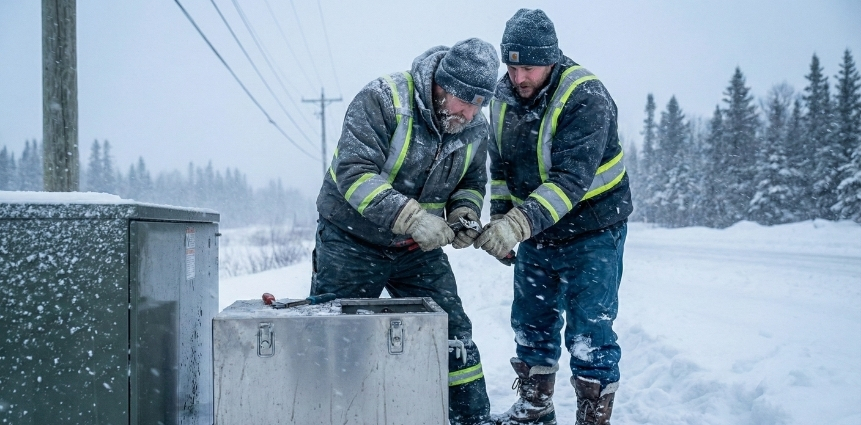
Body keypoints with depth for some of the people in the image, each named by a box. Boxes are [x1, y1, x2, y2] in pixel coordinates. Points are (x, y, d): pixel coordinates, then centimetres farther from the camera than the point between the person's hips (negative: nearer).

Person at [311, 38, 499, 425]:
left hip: (418, 249, 5)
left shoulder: (476, 129, -4)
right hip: (352, 240, -4)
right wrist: (410, 216, -40)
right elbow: (353, 171, -31)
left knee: (454, 333, 3)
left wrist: (464, 213, -13)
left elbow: (471, 182, 11)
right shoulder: (382, 100, -24)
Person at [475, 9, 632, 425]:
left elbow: (571, 177, -34)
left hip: (591, 231, -7)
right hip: (537, 234, 7)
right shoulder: (504, 96, -3)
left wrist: (520, 223, -44)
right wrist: (500, 220, 0)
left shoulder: (585, 98, -24)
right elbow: (501, 167, 9)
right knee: (530, 322, 16)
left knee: (588, 331, -6)